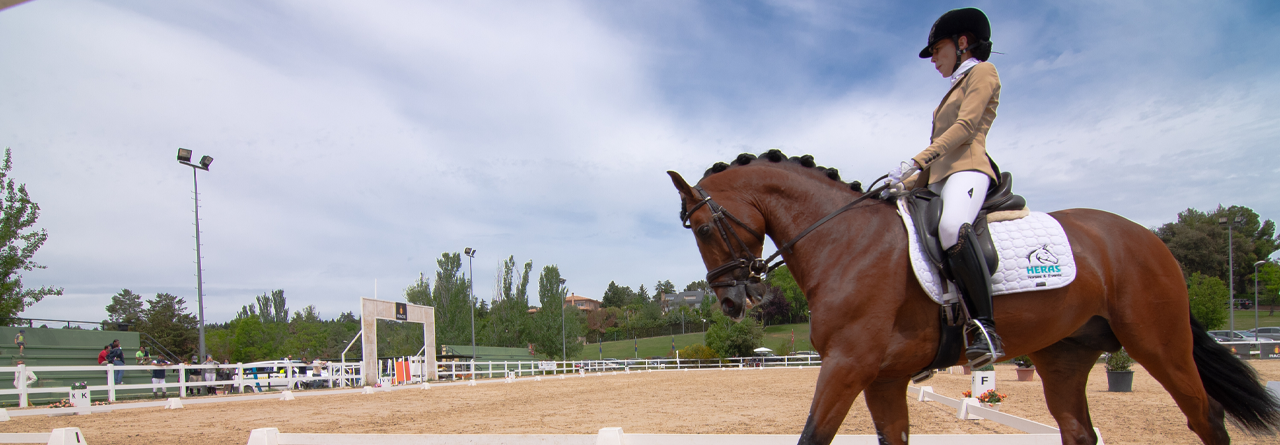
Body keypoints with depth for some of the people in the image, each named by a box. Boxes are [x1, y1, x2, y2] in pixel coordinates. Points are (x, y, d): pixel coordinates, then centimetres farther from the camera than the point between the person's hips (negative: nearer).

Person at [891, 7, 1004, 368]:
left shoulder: (982, 72, 7)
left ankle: (984, 326, -42)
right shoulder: (956, 88, 33)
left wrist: (916, 160, -17)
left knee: (952, 227, -38)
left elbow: (965, 128, -9)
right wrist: (910, 181, 15)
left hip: (968, 169, -10)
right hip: (939, 178, 10)